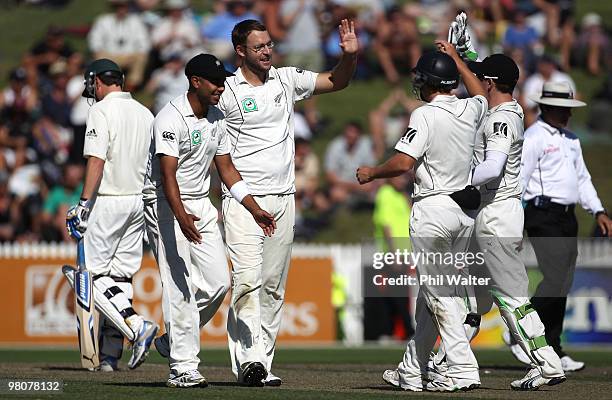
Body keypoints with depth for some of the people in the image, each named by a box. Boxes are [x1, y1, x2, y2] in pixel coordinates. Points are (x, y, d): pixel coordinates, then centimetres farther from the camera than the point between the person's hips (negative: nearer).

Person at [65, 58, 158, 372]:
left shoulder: (102, 110, -10)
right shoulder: (145, 113, 13)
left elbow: (96, 161, -19)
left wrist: (83, 204, -20)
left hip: (108, 200, -7)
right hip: (140, 201, 7)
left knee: (95, 272, -2)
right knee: (121, 275, 9)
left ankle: (137, 326, -21)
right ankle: (110, 354, 6)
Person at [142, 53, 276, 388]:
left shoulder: (216, 119, 8)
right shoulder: (171, 119, -19)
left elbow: (226, 169, 14)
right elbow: (168, 175, -28)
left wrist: (255, 209, 5)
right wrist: (182, 217, -42)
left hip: (201, 205, 8)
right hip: (167, 205, -8)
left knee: (218, 281, 1)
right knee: (180, 286, -11)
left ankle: (173, 340, 20)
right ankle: (183, 367, -9)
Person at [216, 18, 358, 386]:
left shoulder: (287, 80, 10)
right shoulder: (226, 91, -5)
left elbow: (338, 81, 15)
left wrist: (350, 54, -4)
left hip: (283, 200, 6)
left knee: (274, 286, 6)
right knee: (248, 279, -17)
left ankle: (264, 361, 10)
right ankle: (249, 359, -24)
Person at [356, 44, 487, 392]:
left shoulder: (426, 115, -13)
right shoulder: (470, 110, 7)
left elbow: (403, 163, -22)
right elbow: (482, 93, 33)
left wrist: (371, 173, -4)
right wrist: (456, 59, 41)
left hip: (433, 210, -7)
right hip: (466, 210, 7)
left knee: (438, 294, -4)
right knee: (432, 292, 15)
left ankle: (463, 369, -13)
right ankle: (412, 371, 22)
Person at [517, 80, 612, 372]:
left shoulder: (571, 140, 21)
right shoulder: (533, 138, -7)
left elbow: (582, 178, 26)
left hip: (568, 217, 8)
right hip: (544, 218, -8)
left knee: (563, 287, 6)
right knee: (554, 280, -17)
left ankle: (552, 351, 8)